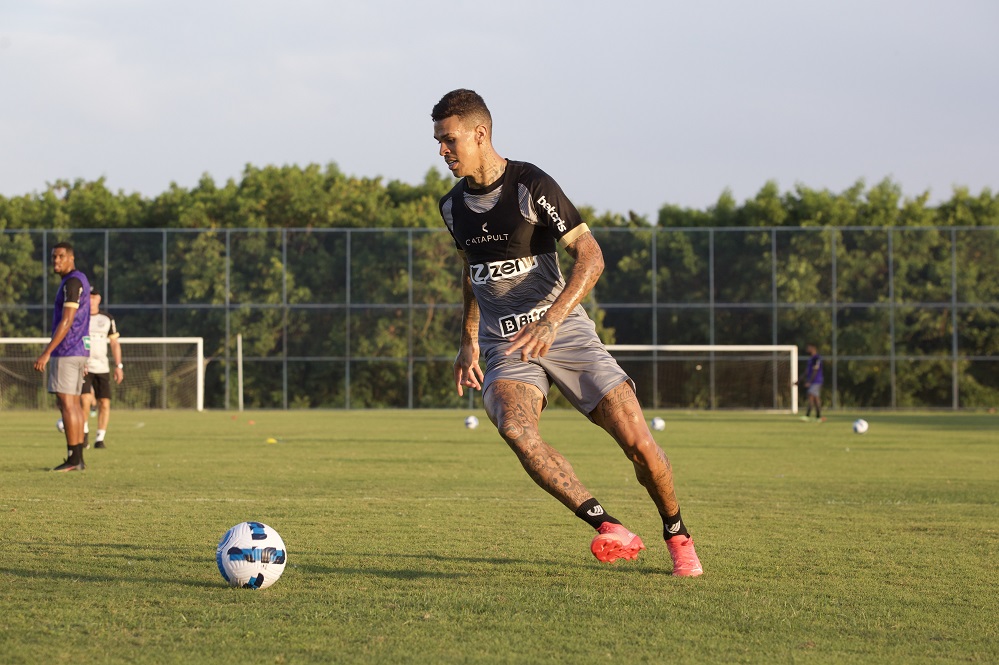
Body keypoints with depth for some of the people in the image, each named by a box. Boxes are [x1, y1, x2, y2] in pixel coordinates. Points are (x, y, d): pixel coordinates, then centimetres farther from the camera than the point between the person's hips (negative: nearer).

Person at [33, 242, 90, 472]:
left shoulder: (72, 282, -15)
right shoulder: (81, 281, 17)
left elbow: (67, 321, -22)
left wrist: (47, 353, -24)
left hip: (66, 350, -10)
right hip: (80, 350, 10)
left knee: (66, 403, -10)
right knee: (73, 403, 9)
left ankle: (73, 459, -12)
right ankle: (78, 459, 9)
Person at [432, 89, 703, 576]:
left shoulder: (531, 186, -11)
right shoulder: (453, 207, 8)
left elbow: (589, 255, -14)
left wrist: (551, 320, -25)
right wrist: (467, 343, 22)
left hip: (565, 334, -3)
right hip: (504, 349, 3)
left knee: (638, 441, -11)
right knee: (514, 428, -31)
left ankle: (676, 536, 17)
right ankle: (609, 530, -29)